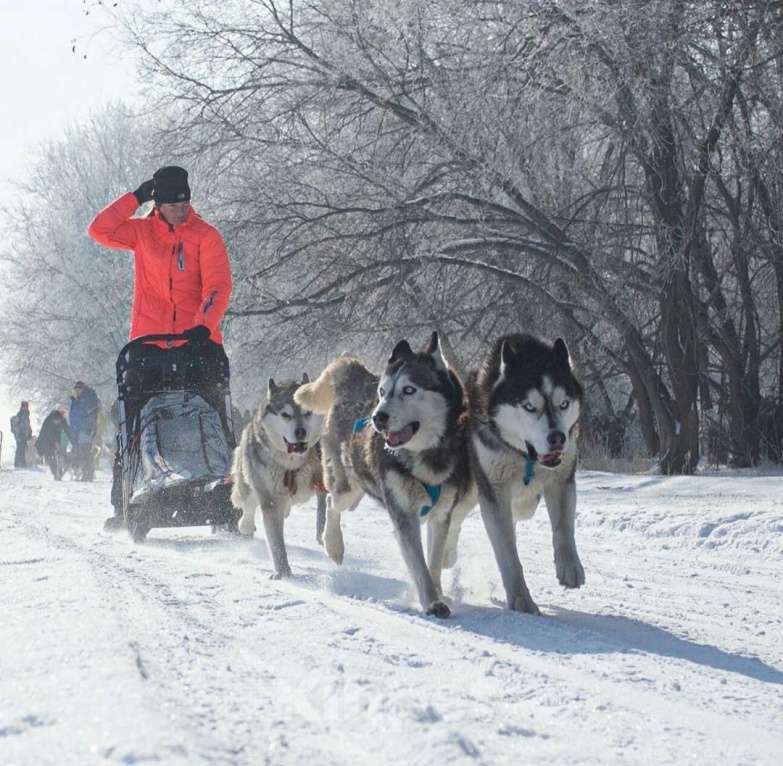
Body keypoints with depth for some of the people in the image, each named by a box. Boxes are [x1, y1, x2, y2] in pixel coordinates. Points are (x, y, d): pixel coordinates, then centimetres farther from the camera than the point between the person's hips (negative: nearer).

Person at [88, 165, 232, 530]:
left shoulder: (206, 236, 0)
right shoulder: (142, 232, 8)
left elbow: (218, 286, -11)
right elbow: (100, 230, -5)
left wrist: (203, 326, -26)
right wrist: (135, 198, -7)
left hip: (197, 341, -2)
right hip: (148, 343, 2)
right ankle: (122, 505, 8)